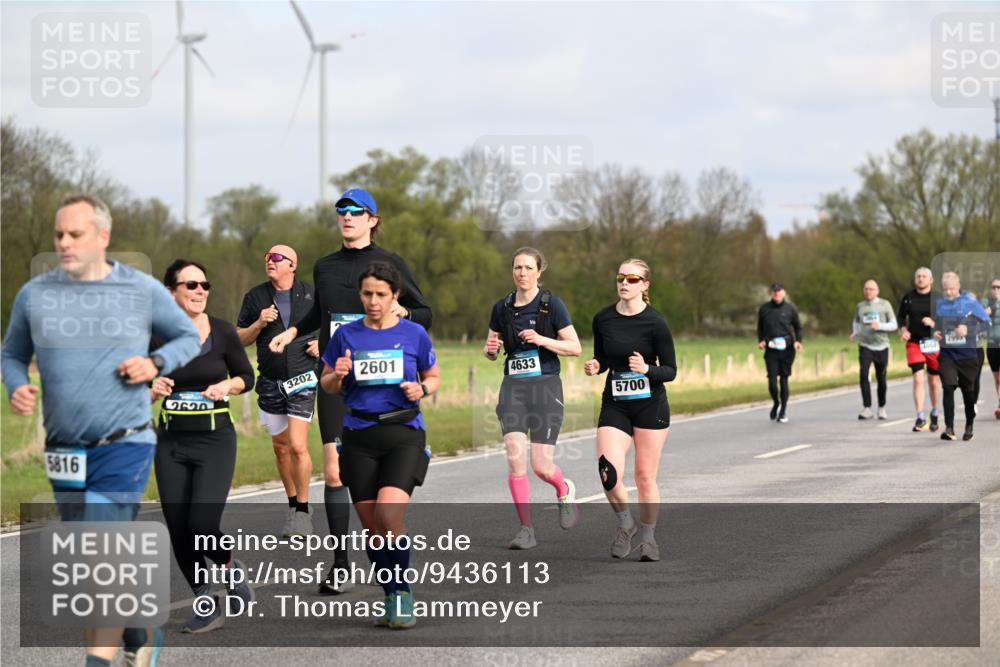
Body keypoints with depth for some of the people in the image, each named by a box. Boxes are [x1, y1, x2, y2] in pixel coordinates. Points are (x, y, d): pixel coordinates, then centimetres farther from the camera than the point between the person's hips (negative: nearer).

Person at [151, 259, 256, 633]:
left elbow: (246, 376, 10)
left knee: (202, 524, -17)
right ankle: (207, 607, 18)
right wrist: (153, 391, -14)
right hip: (172, 441, 2)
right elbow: (140, 391, 8)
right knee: (178, 531, 2)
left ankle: (231, 568, 15)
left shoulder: (223, 333, -3)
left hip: (215, 438, -2)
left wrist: (227, 386, -10)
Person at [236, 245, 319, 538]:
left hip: (302, 380, -3)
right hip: (270, 382, 3)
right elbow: (240, 339, 7)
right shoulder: (255, 297, 5)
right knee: (280, 447, 10)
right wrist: (259, 324, -10)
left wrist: (323, 343, -4)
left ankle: (303, 509, -2)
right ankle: (292, 503, 27)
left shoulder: (311, 294, 1)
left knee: (297, 446, -13)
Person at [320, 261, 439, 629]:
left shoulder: (414, 334, 2)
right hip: (359, 439, 3)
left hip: (404, 435, -2)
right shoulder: (346, 334, 5)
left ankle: (403, 591, -3)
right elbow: (327, 384, 12)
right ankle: (392, 597, 19)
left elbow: (434, 377, 13)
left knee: (389, 514, -20)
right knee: (371, 525, 3)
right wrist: (338, 375, -10)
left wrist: (421, 389, -8)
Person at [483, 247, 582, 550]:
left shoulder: (551, 304, -3)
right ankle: (526, 529, -4)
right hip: (513, 388, 3)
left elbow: (575, 347, -5)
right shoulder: (502, 308, 8)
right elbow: (491, 351, 19)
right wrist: (490, 349, -5)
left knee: (541, 466, -7)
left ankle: (565, 490, 29)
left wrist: (541, 340, -19)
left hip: (546, 387, -3)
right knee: (515, 458, -13)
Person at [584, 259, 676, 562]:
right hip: (614, 405, 2)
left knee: (645, 477, 3)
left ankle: (648, 537, 24)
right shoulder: (603, 319, 2)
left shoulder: (655, 322, -10)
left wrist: (647, 369, -24)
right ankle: (625, 523, 12)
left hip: (651, 405, -2)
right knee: (609, 473, -16)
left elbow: (670, 370, -5)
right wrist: (595, 367, -7)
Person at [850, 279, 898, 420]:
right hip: (865, 346, 1)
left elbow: (893, 325, 3)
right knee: (863, 375, -16)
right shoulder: (860, 306, 11)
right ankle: (867, 409, -15)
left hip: (881, 346, -1)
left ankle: (881, 408, 21)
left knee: (881, 378, 3)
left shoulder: (884, 305, 4)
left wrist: (880, 326, -15)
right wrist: (854, 334, 8)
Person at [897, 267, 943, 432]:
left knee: (934, 381, 11)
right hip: (914, 343, 1)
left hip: (934, 343, -1)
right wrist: (903, 329, -5)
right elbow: (901, 316, 14)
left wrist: (933, 322, -20)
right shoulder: (908, 297, 3)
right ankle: (920, 418, -12)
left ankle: (935, 414, 31)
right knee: (918, 379, -12)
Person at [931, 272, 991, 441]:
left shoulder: (970, 302, -6)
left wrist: (968, 329, -18)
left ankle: (969, 427, 27)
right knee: (948, 388, -14)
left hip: (967, 353, -1)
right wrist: (934, 331, -3)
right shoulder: (939, 303, 3)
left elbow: (987, 323, -5)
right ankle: (949, 428, -15)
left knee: (968, 390, 10)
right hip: (947, 353, 1)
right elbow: (934, 324, 20)